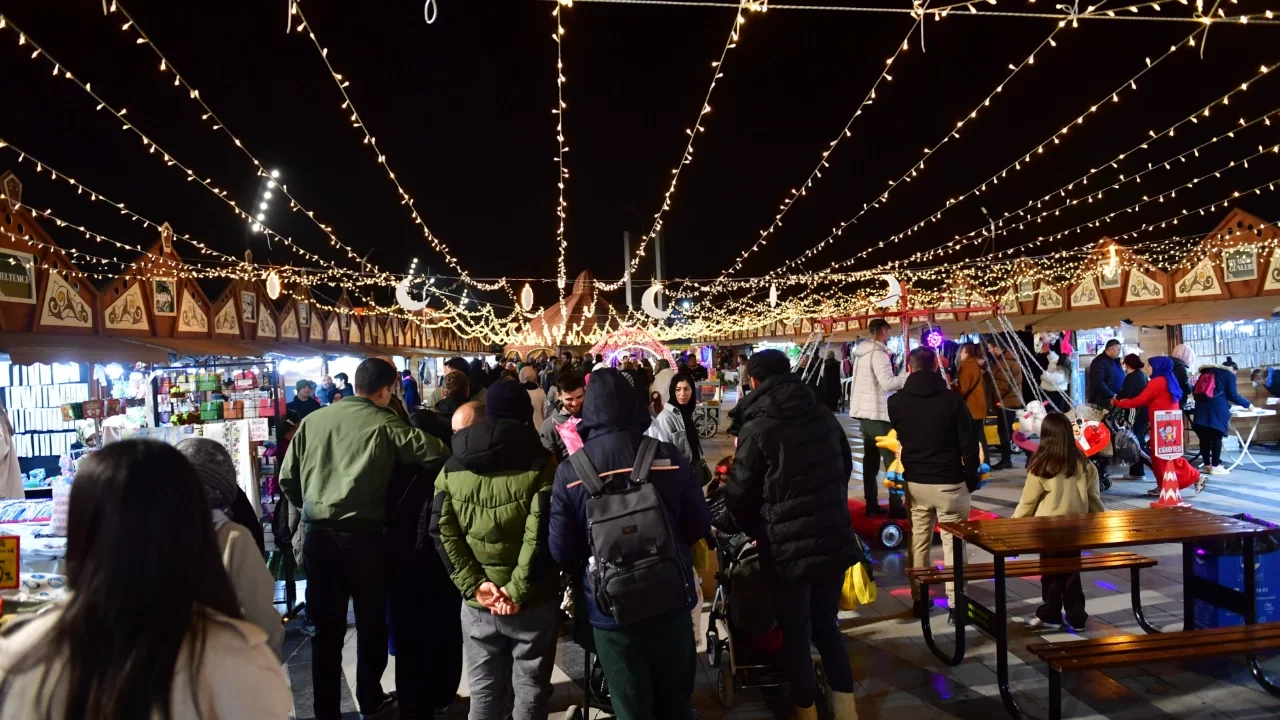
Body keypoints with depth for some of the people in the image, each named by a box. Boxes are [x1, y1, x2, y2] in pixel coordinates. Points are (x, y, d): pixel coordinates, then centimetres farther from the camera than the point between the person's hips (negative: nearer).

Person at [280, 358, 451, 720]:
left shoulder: (312, 420, 4)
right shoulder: (384, 423, -8)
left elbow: (288, 479, 7)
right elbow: (435, 452, -16)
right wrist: (450, 450, 6)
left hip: (318, 535, 3)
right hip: (363, 535, -3)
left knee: (326, 626, 14)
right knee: (371, 622, 16)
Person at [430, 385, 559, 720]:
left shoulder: (452, 466, 4)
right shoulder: (540, 462, -9)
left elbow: (442, 531, -3)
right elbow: (542, 534, -19)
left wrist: (473, 585, -7)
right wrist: (517, 590, -16)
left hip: (477, 602, 3)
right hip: (532, 601, -3)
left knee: (483, 692, 17)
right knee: (530, 691, 12)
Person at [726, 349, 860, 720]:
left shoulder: (757, 428, -14)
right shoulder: (824, 416, 4)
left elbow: (738, 497, -8)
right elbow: (845, 468, 18)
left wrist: (760, 532, 10)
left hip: (787, 548, -5)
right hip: (835, 539, 5)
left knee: (795, 634, 12)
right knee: (826, 624, 21)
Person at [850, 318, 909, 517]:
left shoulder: (862, 352, 12)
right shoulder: (878, 353, -15)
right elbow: (888, 383, -26)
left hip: (864, 412, 9)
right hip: (878, 413, -9)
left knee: (870, 460, 12)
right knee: (893, 460, -2)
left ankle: (871, 504, 16)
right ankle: (896, 506, -1)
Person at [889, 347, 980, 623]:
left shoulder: (896, 401, -4)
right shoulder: (953, 399, -11)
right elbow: (969, 444, -8)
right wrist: (971, 478, 3)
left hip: (915, 482, 2)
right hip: (950, 483, -2)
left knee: (918, 542, 14)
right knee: (953, 544, 7)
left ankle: (919, 600, 22)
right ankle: (956, 605, 12)